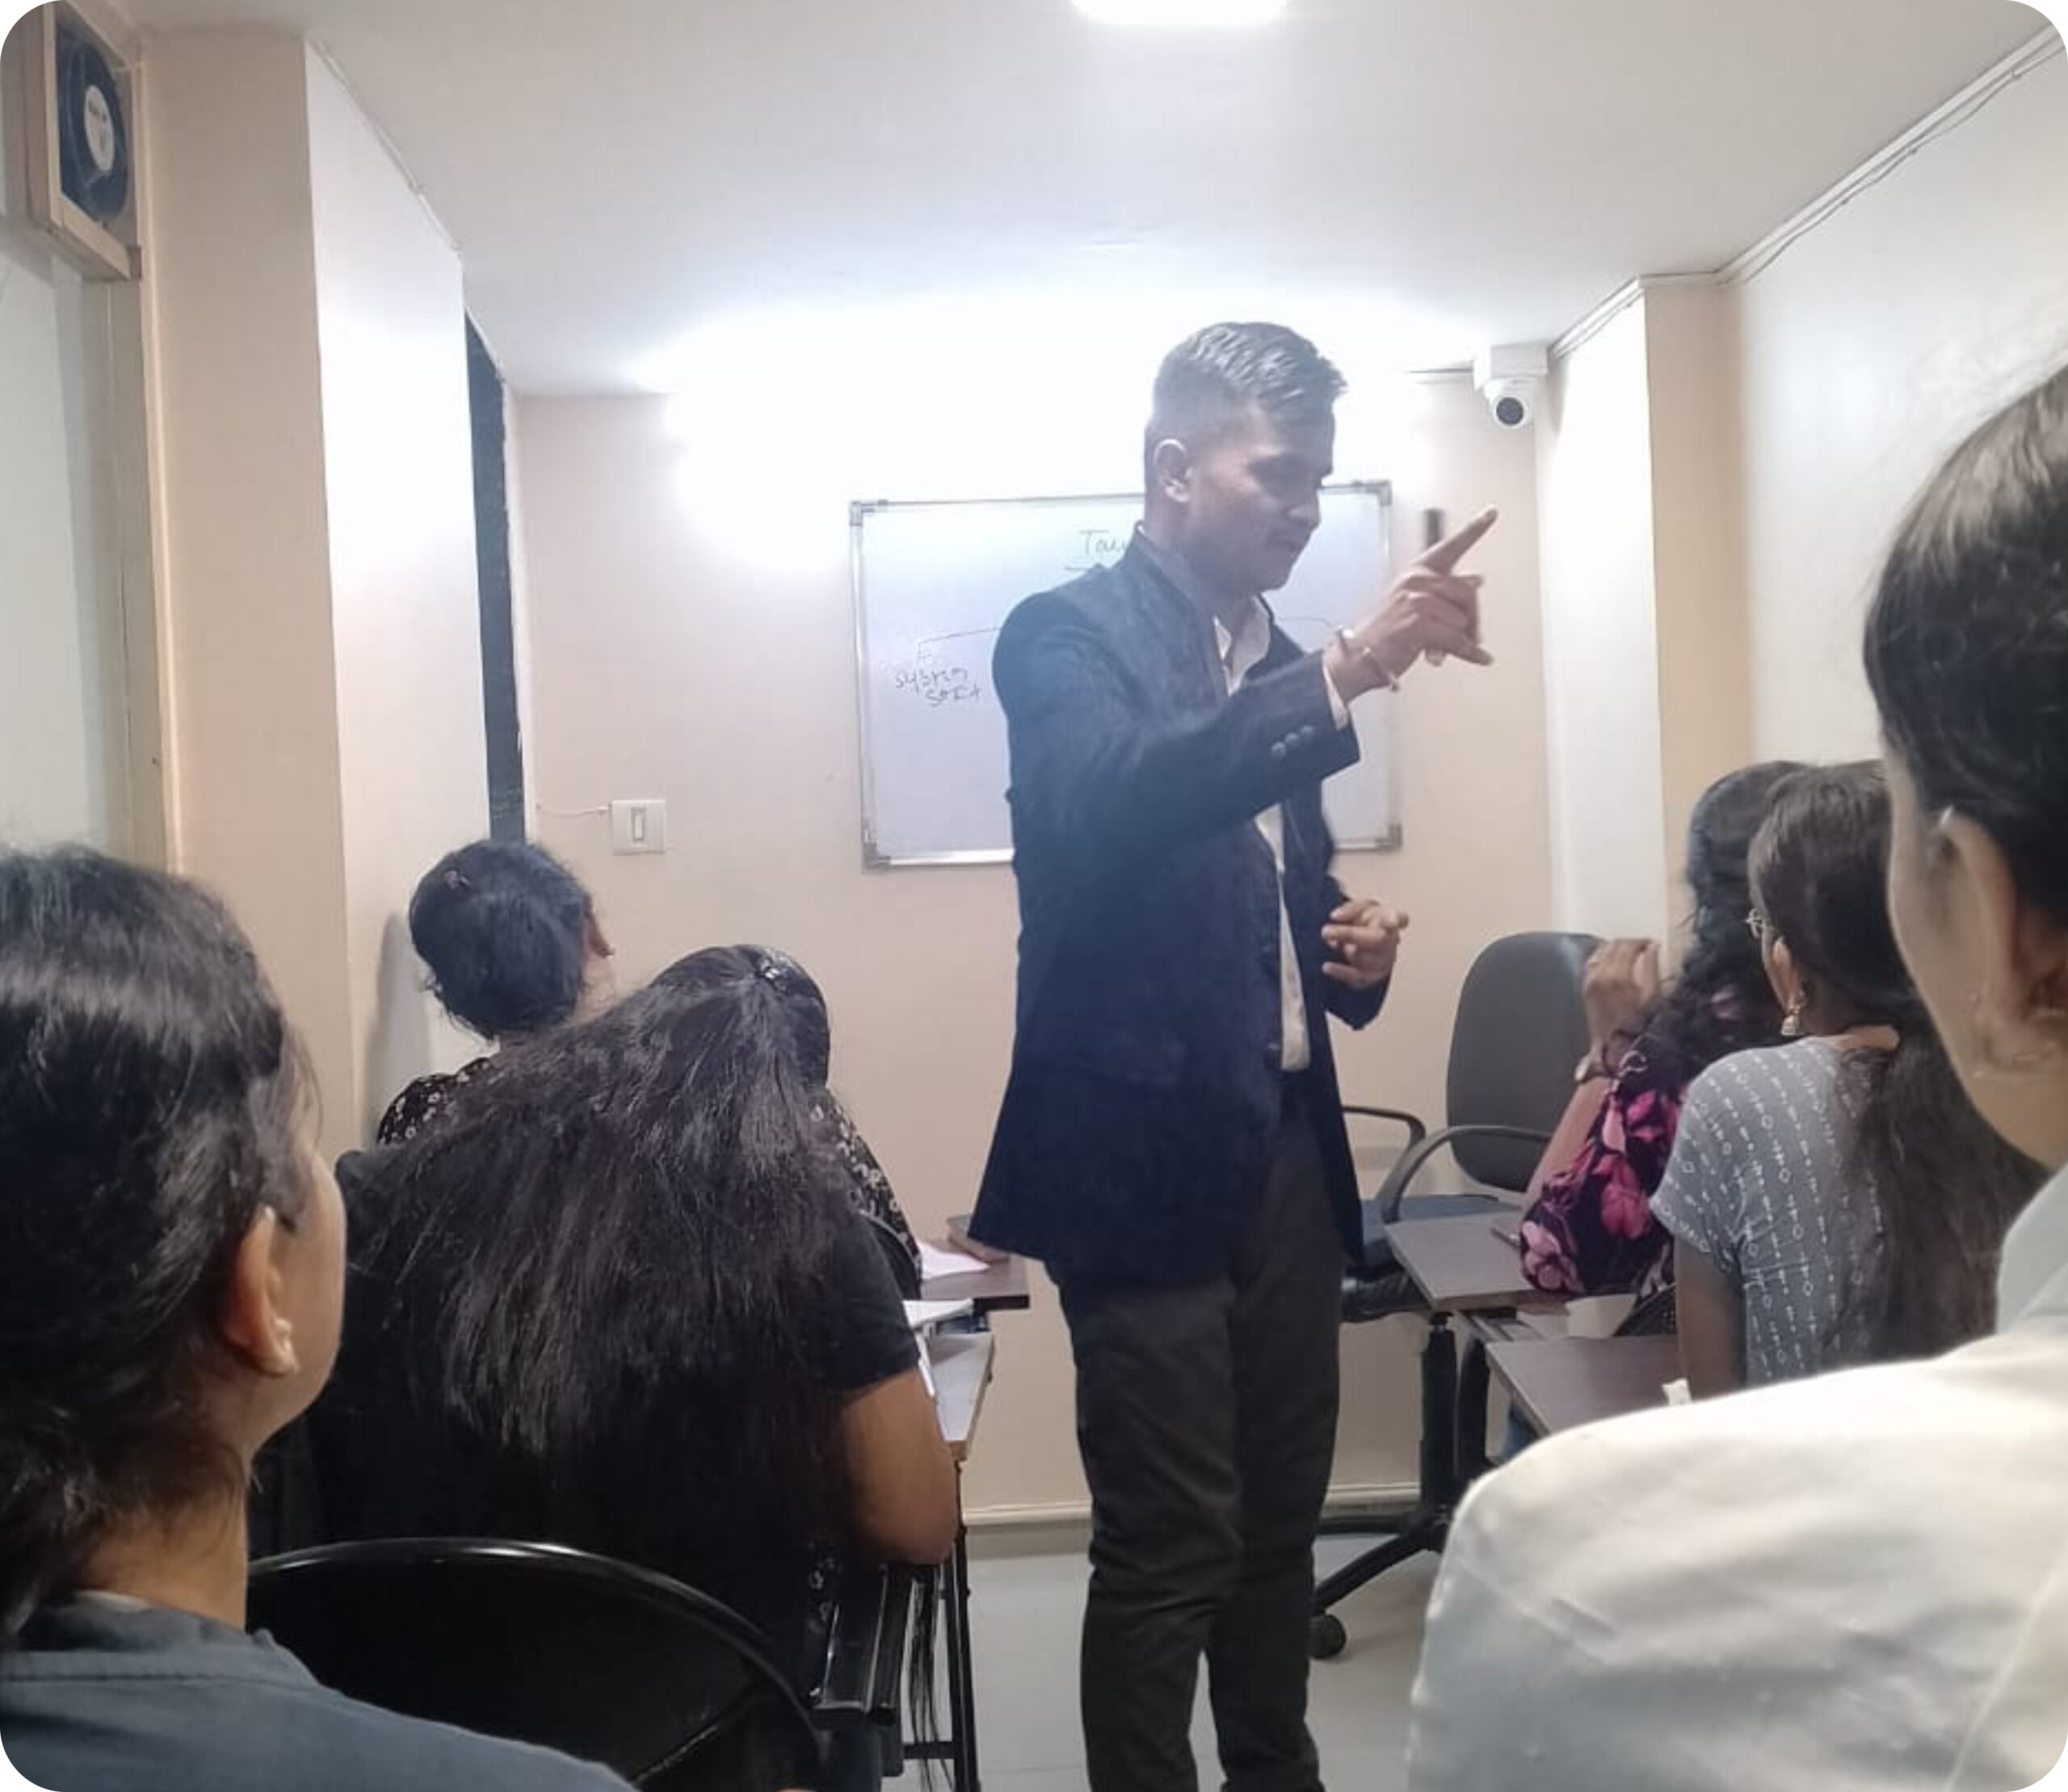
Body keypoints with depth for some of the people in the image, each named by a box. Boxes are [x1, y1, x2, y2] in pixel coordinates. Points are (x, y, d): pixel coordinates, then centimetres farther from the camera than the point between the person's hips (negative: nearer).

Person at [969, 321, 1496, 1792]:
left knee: (1282, 1522, 15)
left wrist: (1349, 949, 1)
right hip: (1146, 1154, -7)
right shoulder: (1069, 635, -9)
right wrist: (1347, 675, -36)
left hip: (1287, 1145, 7)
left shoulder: (1276, 662, 13)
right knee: (1169, 1546, -1)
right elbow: (1114, 807, -30)